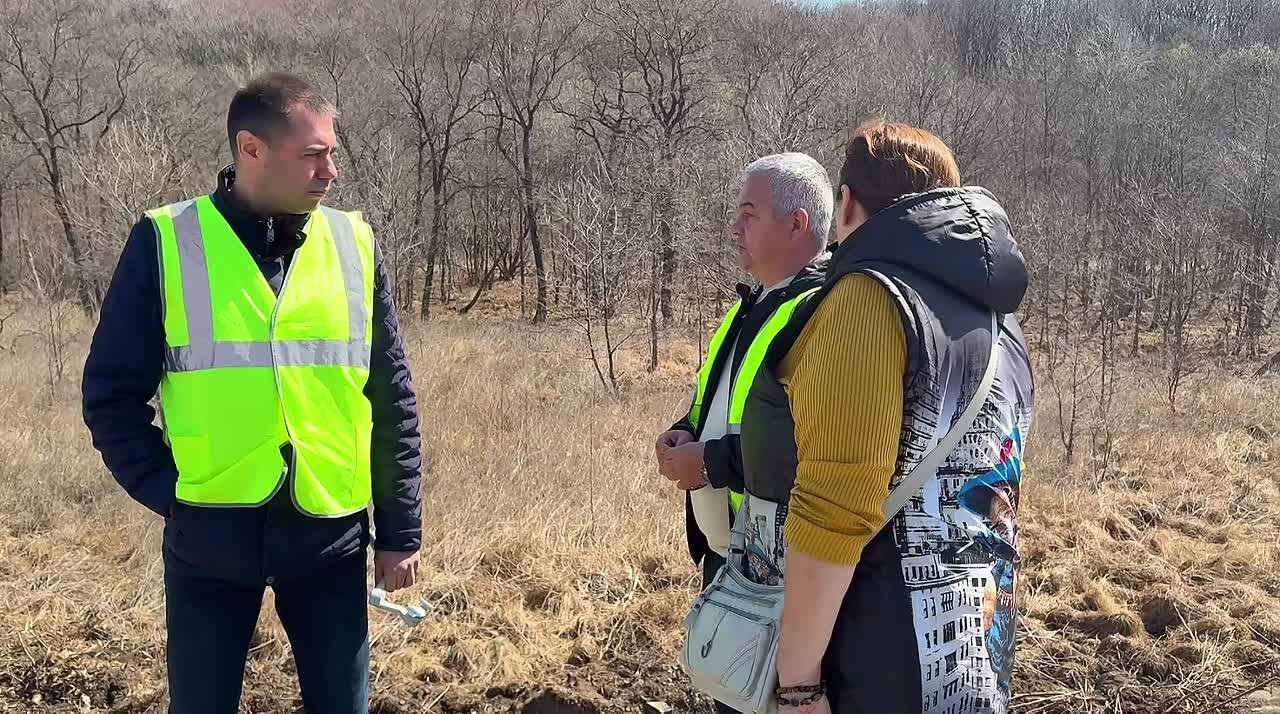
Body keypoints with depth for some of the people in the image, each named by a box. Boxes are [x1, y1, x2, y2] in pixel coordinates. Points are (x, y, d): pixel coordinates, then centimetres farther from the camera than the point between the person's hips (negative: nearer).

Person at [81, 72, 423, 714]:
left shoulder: (356, 246, 3)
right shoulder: (166, 242, -4)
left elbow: (392, 402, 6)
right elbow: (112, 389, 1)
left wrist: (399, 530, 5)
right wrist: (167, 492, -8)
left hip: (331, 537, 2)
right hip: (208, 539, -1)